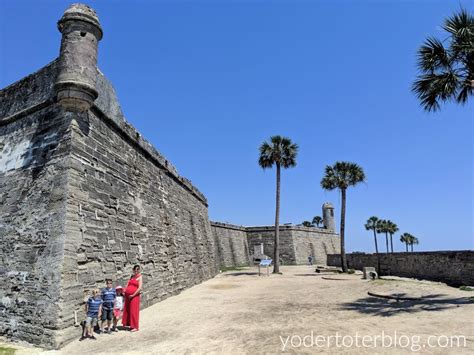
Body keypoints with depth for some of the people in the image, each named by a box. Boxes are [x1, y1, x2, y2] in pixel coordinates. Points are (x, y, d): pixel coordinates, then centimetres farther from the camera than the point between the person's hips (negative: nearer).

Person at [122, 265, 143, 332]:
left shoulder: (139, 277, -5)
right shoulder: (132, 276, 16)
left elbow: (139, 288, -14)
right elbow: (128, 284, 17)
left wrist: (133, 295, -17)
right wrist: (125, 291, 2)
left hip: (134, 296, -7)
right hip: (128, 296, 7)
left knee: (134, 311, -3)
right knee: (127, 310, 12)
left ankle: (135, 327, 5)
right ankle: (128, 324, 25)